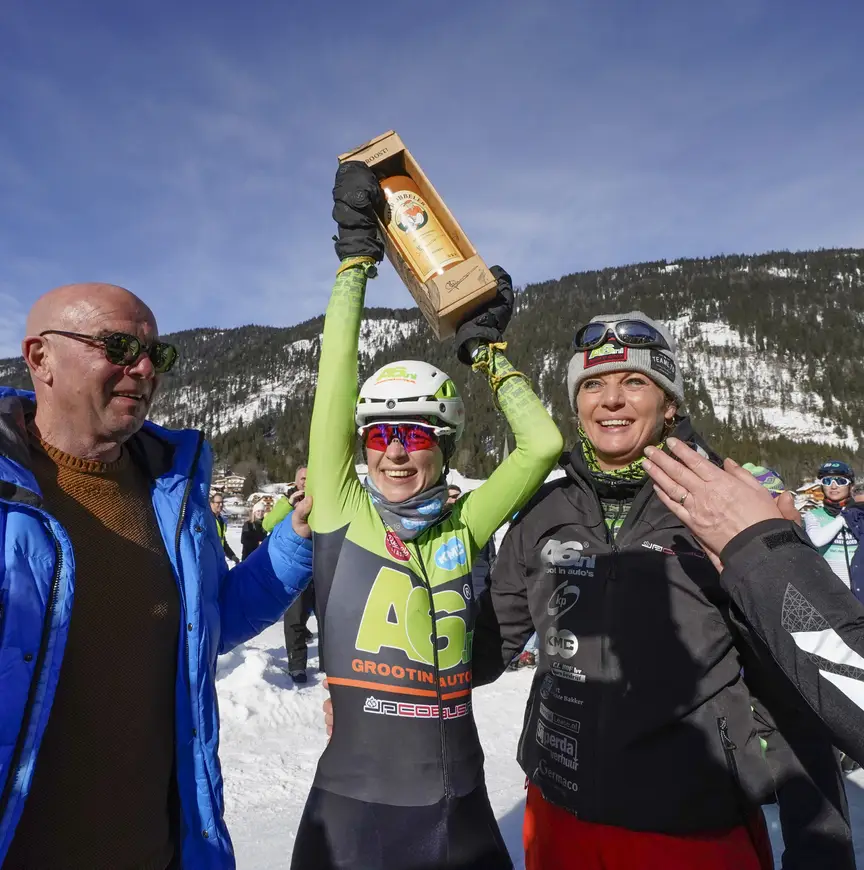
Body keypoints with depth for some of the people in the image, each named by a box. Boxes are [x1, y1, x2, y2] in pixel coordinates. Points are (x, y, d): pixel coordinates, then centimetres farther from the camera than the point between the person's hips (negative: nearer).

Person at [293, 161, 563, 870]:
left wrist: (486, 349, 1)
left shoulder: (464, 526, -1)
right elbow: (335, 386, -12)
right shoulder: (343, 513, -6)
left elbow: (544, 444, -6)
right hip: (354, 803, -2)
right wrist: (356, 255, -8)